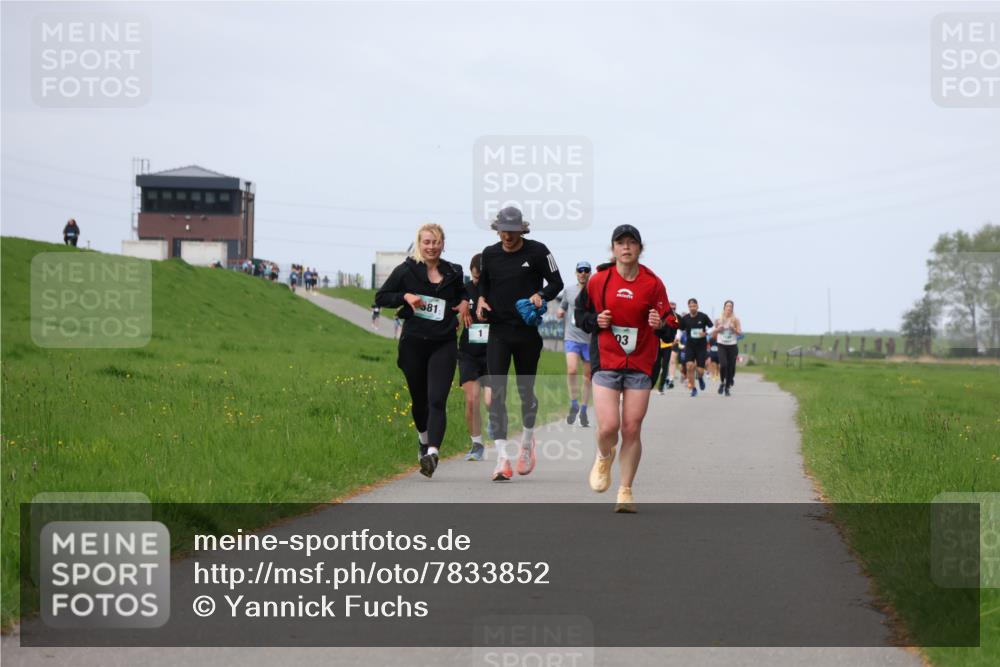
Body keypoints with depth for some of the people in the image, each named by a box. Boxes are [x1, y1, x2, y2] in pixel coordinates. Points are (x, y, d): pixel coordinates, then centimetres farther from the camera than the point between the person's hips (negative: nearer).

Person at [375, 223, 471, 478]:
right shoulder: (406, 271, 0)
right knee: (419, 399, 13)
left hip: (443, 344, 0)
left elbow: (462, 293, 28)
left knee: (437, 400, -15)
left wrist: (464, 303, 6)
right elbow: (381, 298, 4)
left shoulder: (453, 273, 8)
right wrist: (405, 296, -13)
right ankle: (423, 439, 42)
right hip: (413, 343, 0)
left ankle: (432, 453, -26)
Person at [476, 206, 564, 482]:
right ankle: (502, 457, -14)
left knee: (526, 390, 11)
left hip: (528, 332, -2)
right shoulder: (489, 253, 6)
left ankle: (528, 440, 38)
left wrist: (541, 295, -20)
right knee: (497, 392, -10)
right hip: (498, 332, 2)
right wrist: (481, 299, 3)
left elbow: (556, 282, 0)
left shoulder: (537, 251, -5)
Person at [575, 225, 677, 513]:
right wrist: (596, 321, -7)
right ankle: (604, 458, 23)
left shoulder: (652, 283, -1)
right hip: (606, 362, 0)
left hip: (640, 365, 0)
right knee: (608, 427, -13)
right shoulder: (599, 280, 0)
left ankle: (626, 492, 11)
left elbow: (670, 330, 1)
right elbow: (581, 313, 14)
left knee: (632, 430, -3)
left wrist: (661, 325, -22)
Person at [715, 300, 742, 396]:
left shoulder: (736, 320, 0)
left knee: (730, 367, 0)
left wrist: (733, 329, -17)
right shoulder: (719, 319, 2)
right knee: (723, 364, -19)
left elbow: (740, 333, 0)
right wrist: (718, 328, -8)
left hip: (732, 345, 0)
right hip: (722, 345, 0)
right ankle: (722, 382, 4)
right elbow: (715, 332, 13)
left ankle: (727, 387, 12)